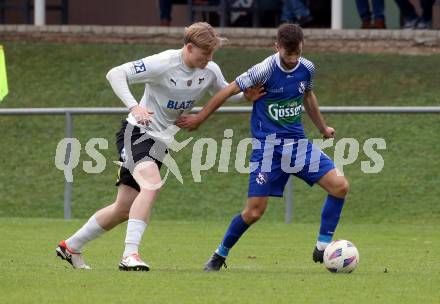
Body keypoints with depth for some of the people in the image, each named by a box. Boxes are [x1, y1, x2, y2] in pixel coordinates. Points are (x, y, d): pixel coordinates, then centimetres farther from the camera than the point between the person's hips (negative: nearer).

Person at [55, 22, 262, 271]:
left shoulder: (211, 71, -2)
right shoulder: (163, 63, -21)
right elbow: (115, 74, -21)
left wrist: (246, 94, -4)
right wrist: (134, 106, -35)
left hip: (160, 142, 7)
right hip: (136, 132, -7)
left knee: (124, 208, 9)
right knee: (152, 183, -33)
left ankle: (71, 247, 26)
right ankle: (130, 254, -35)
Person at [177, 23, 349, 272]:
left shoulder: (307, 68, -1)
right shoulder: (265, 70, -18)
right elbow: (229, 91, -7)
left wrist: (323, 127, 31)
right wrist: (199, 119, 0)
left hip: (298, 143, 5)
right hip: (268, 146, -5)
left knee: (340, 186, -11)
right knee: (254, 211, -7)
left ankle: (323, 247, 0)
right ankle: (220, 255, 16)